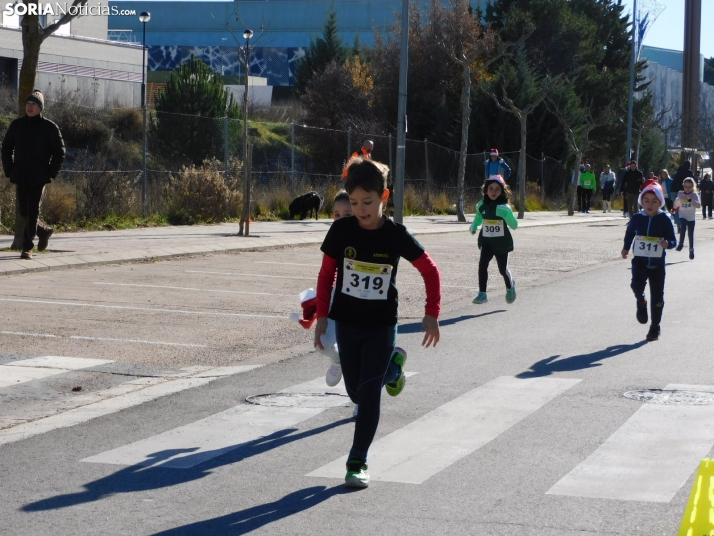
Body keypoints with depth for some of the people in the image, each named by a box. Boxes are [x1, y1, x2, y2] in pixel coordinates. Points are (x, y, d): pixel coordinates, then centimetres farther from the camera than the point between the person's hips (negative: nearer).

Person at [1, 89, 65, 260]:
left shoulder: (49, 127, -3)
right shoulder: (16, 125, 6)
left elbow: (59, 151, 0)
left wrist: (51, 173, -7)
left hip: (40, 177, -4)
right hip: (21, 178, 4)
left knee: (33, 212, -7)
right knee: (24, 211, 10)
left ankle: (27, 248, -4)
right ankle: (43, 231, 35)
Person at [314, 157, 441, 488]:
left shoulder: (395, 235, -12)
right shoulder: (341, 231, -9)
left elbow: (430, 271, -3)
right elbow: (326, 274, 3)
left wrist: (431, 314, -7)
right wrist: (322, 315, -1)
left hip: (381, 325, -2)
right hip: (346, 323, 3)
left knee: (369, 392, -9)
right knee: (355, 391, 11)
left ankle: (357, 462, -1)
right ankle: (392, 368, 43)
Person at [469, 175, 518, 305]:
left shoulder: (504, 207, -14)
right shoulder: (481, 205, -4)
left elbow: (514, 226, -18)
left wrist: (506, 215, -35)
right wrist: (474, 226, 2)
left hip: (501, 242, -2)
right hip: (486, 241, 2)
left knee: (503, 269, 9)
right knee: (482, 264, -18)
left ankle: (510, 286, 41)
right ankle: (482, 294, -13)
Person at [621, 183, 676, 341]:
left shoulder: (664, 220, -7)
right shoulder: (637, 218, -1)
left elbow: (673, 240, -4)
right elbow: (630, 232, 20)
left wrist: (667, 243, -25)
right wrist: (626, 248, 16)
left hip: (657, 263, 0)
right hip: (639, 261, 1)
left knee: (657, 297, 5)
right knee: (637, 284, -26)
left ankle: (655, 328, 20)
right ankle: (641, 303, 9)